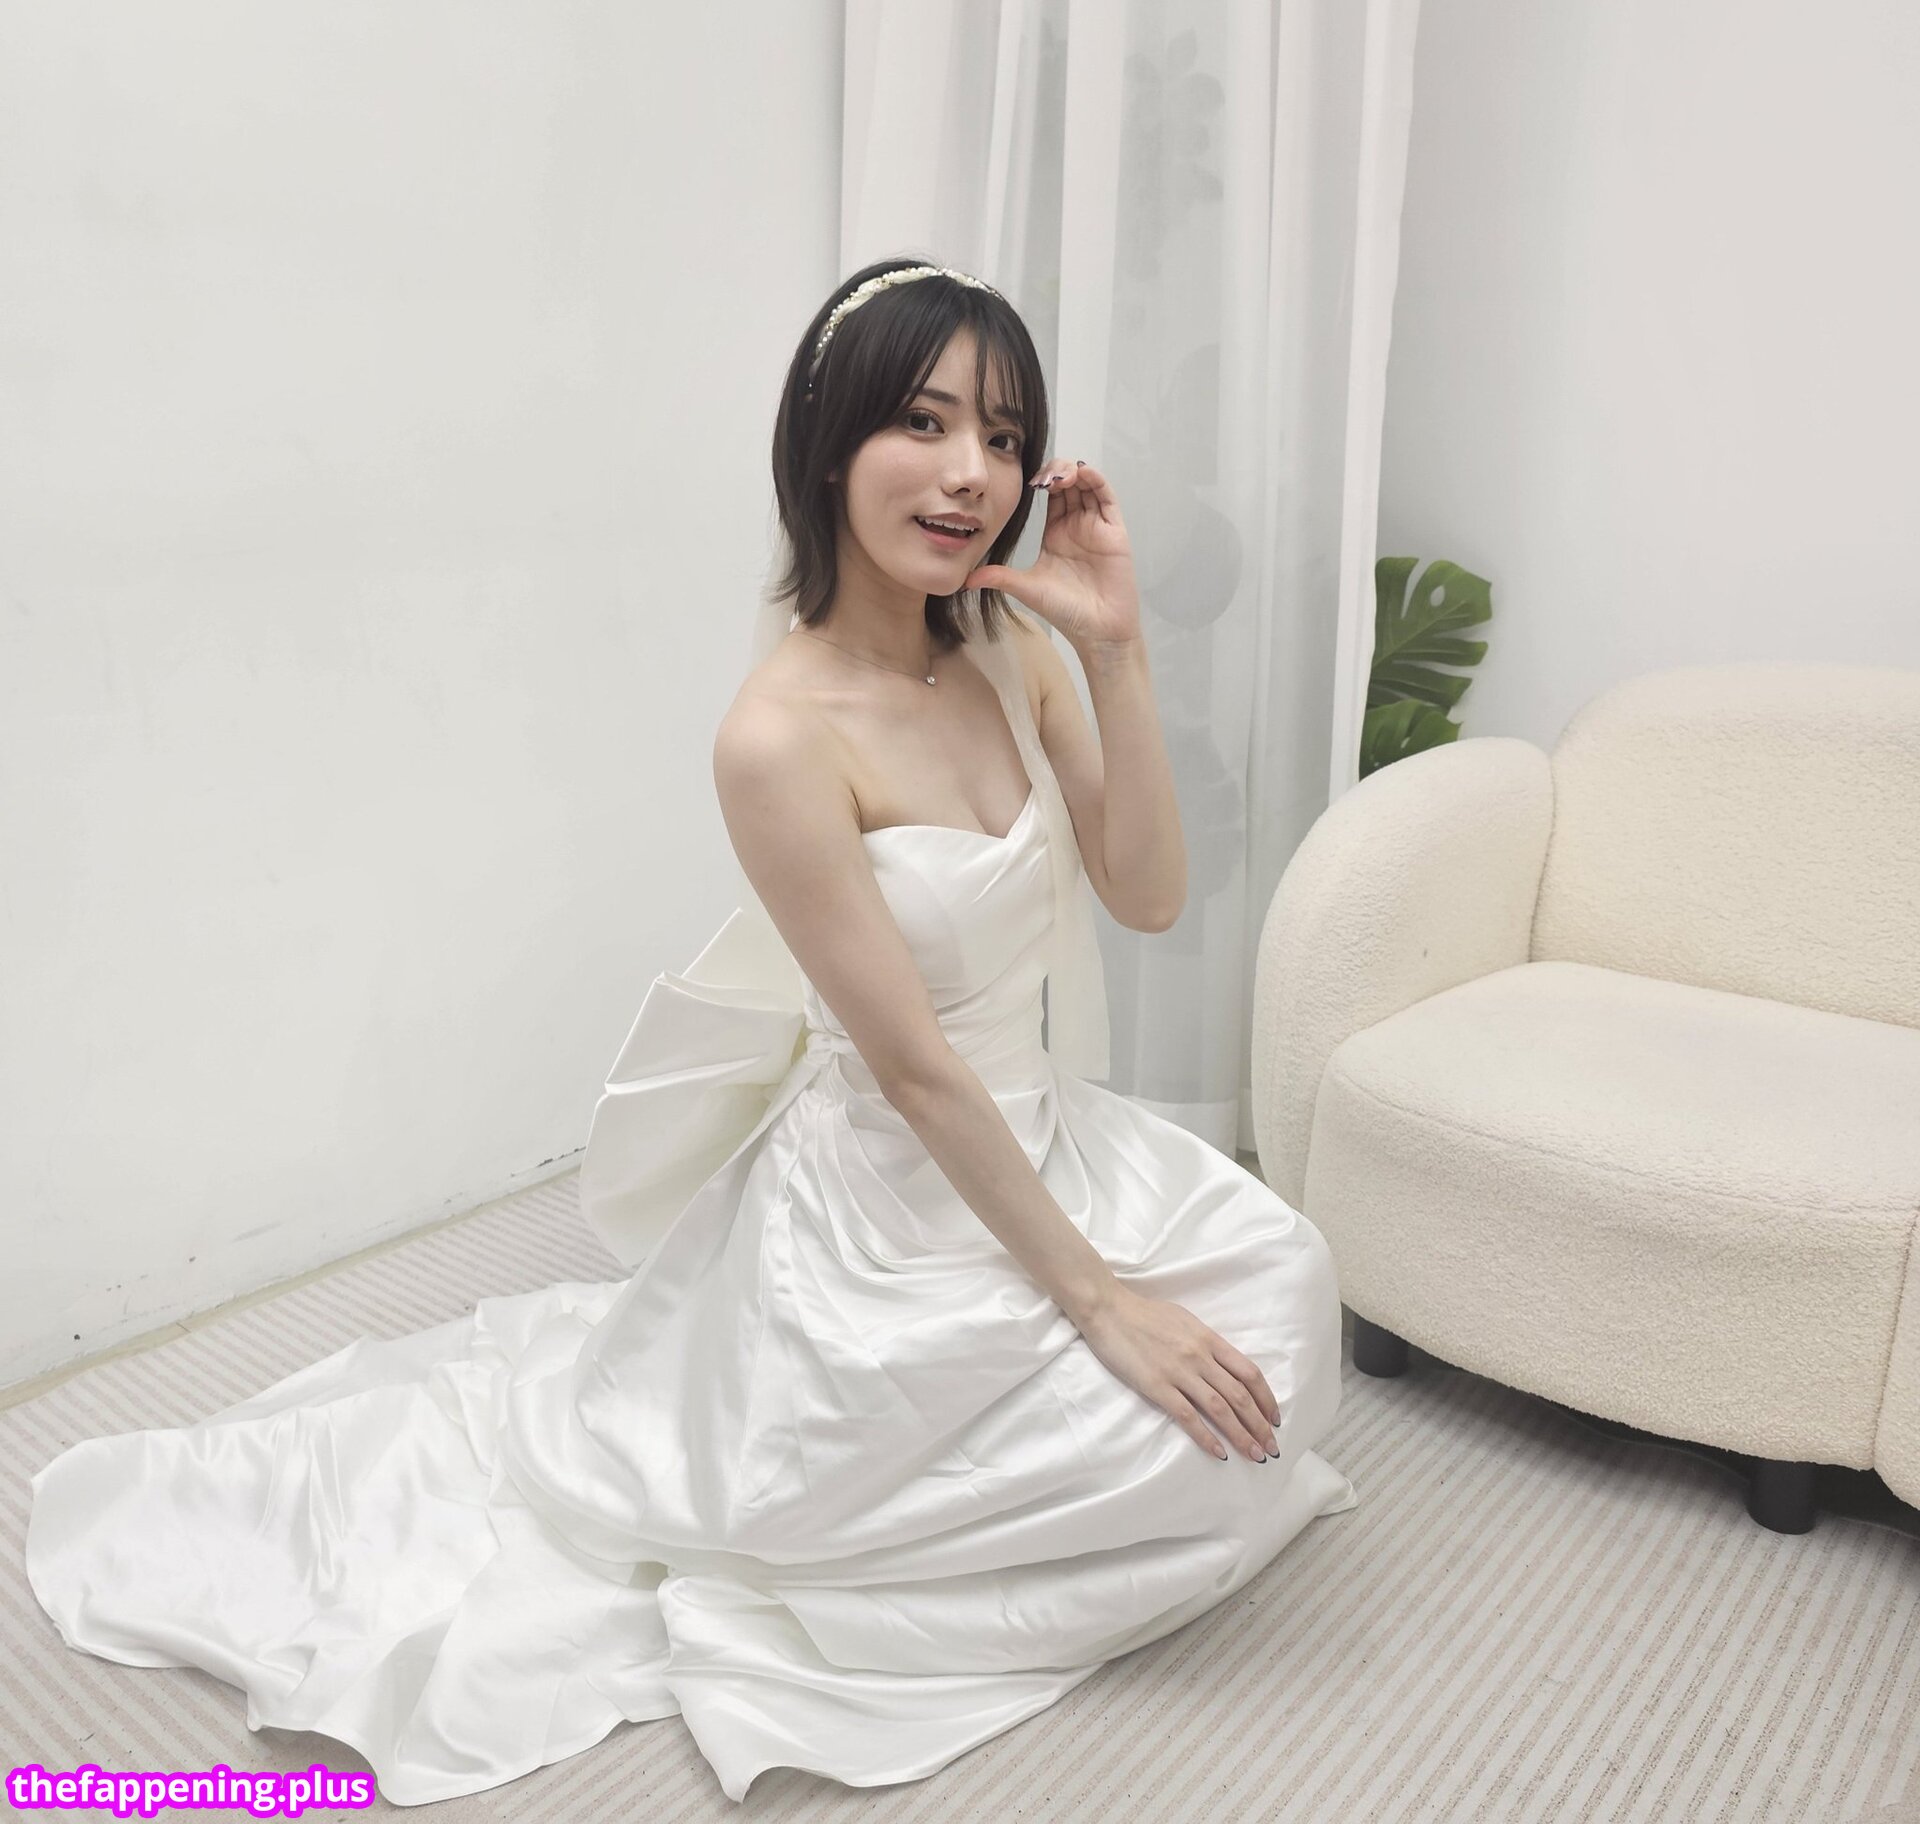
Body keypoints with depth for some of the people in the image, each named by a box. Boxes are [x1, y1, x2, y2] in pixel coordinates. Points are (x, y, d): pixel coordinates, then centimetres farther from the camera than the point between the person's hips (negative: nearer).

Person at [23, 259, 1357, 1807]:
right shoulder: (782, 736, -27)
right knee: (1198, 1416, -6)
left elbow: (1150, 895, -4)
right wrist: (1099, 1298, -16)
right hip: (892, 1205, -8)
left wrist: (1115, 649, -16)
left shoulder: (1007, 646, -4)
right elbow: (915, 1069, -23)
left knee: (1282, 1286, 7)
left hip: (1046, 1142, 8)